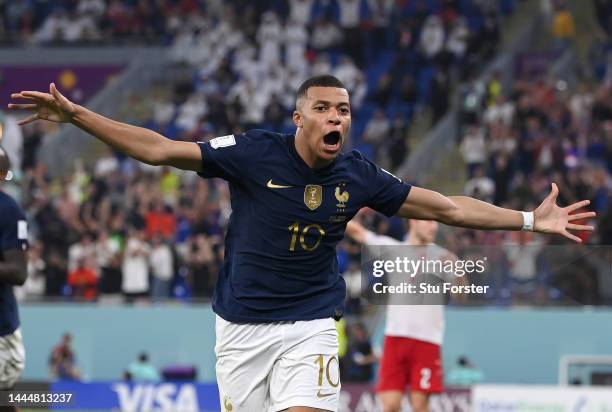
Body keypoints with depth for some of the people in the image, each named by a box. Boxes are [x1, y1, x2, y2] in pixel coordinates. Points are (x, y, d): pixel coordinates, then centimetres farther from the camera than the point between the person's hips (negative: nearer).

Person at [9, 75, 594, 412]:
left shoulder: (358, 176, -4)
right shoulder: (254, 153, -11)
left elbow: (446, 207, 4)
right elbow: (158, 149, -11)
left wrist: (530, 220, 2)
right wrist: (74, 114, -16)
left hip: (309, 324, 1)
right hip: (241, 326, 0)